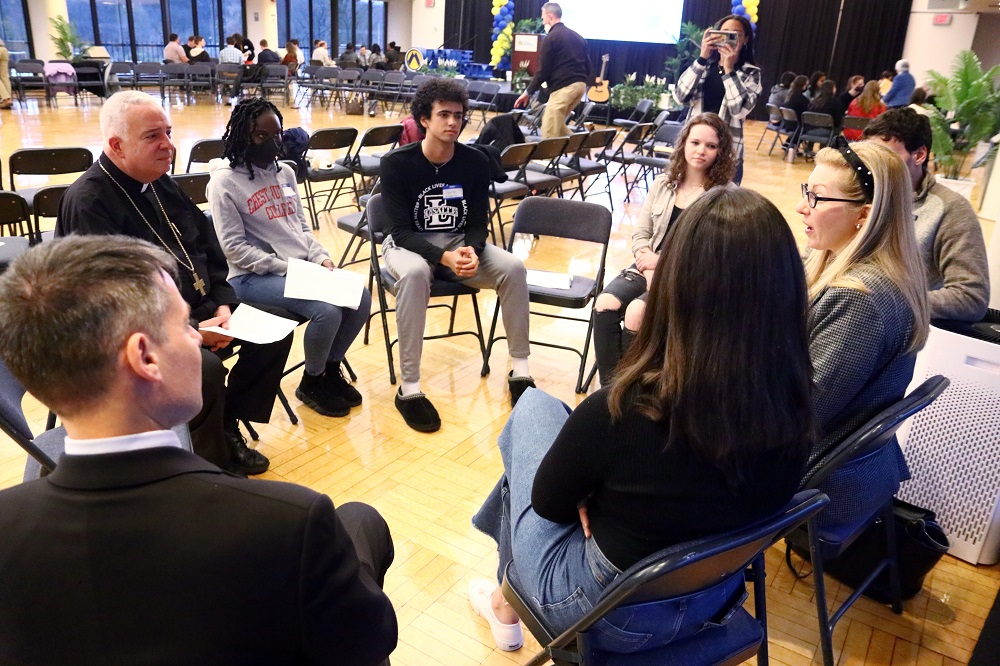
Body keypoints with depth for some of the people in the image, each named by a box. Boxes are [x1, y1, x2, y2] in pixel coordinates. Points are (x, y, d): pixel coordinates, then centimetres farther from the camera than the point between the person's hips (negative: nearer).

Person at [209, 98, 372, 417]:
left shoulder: (285, 172, 13)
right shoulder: (225, 181, -8)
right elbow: (235, 248, -13)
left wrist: (320, 258, -2)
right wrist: (286, 268, -17)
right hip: (254, 276, -7)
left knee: (361, 299, -11)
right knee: (327, 311, -27)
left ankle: (331, 368, 13)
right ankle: (312, 383, 2)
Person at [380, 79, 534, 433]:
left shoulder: (476, 161, -5)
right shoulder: (396, 163, -14)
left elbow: (478, 223, -2)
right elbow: (400, 231, -17)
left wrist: (471, 251, -25)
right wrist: (443, 257, -33)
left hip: (461, 243, 3)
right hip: (407, 244, -3)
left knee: (513, 267, -22)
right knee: (415, 273, -39)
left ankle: (520, 371, -11)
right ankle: (409, 388, -31)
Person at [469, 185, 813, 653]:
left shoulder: (623, 411, -33)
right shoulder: (794, 405, -17)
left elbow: (548, 500, -14)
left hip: (608, 616, -5)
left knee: (533, 406, 11)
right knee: (575, 428, 18)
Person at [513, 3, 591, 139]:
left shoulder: (550, 38, -4)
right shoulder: (577, 37, 19)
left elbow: (543, 71, -7)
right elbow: (587, 65, 21)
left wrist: (528, 92, 1)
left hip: (563, 87, -9)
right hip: (580, 84, 9)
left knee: (549, 132, -5)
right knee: (556, 123, 22)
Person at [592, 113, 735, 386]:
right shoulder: (663, 183, 12)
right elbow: (641, 234, 10)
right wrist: (649, 268, -9)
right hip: (648, 268, 4)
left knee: (636, 311, -30)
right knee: (606, 303, -24)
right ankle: (608, 384, -13)